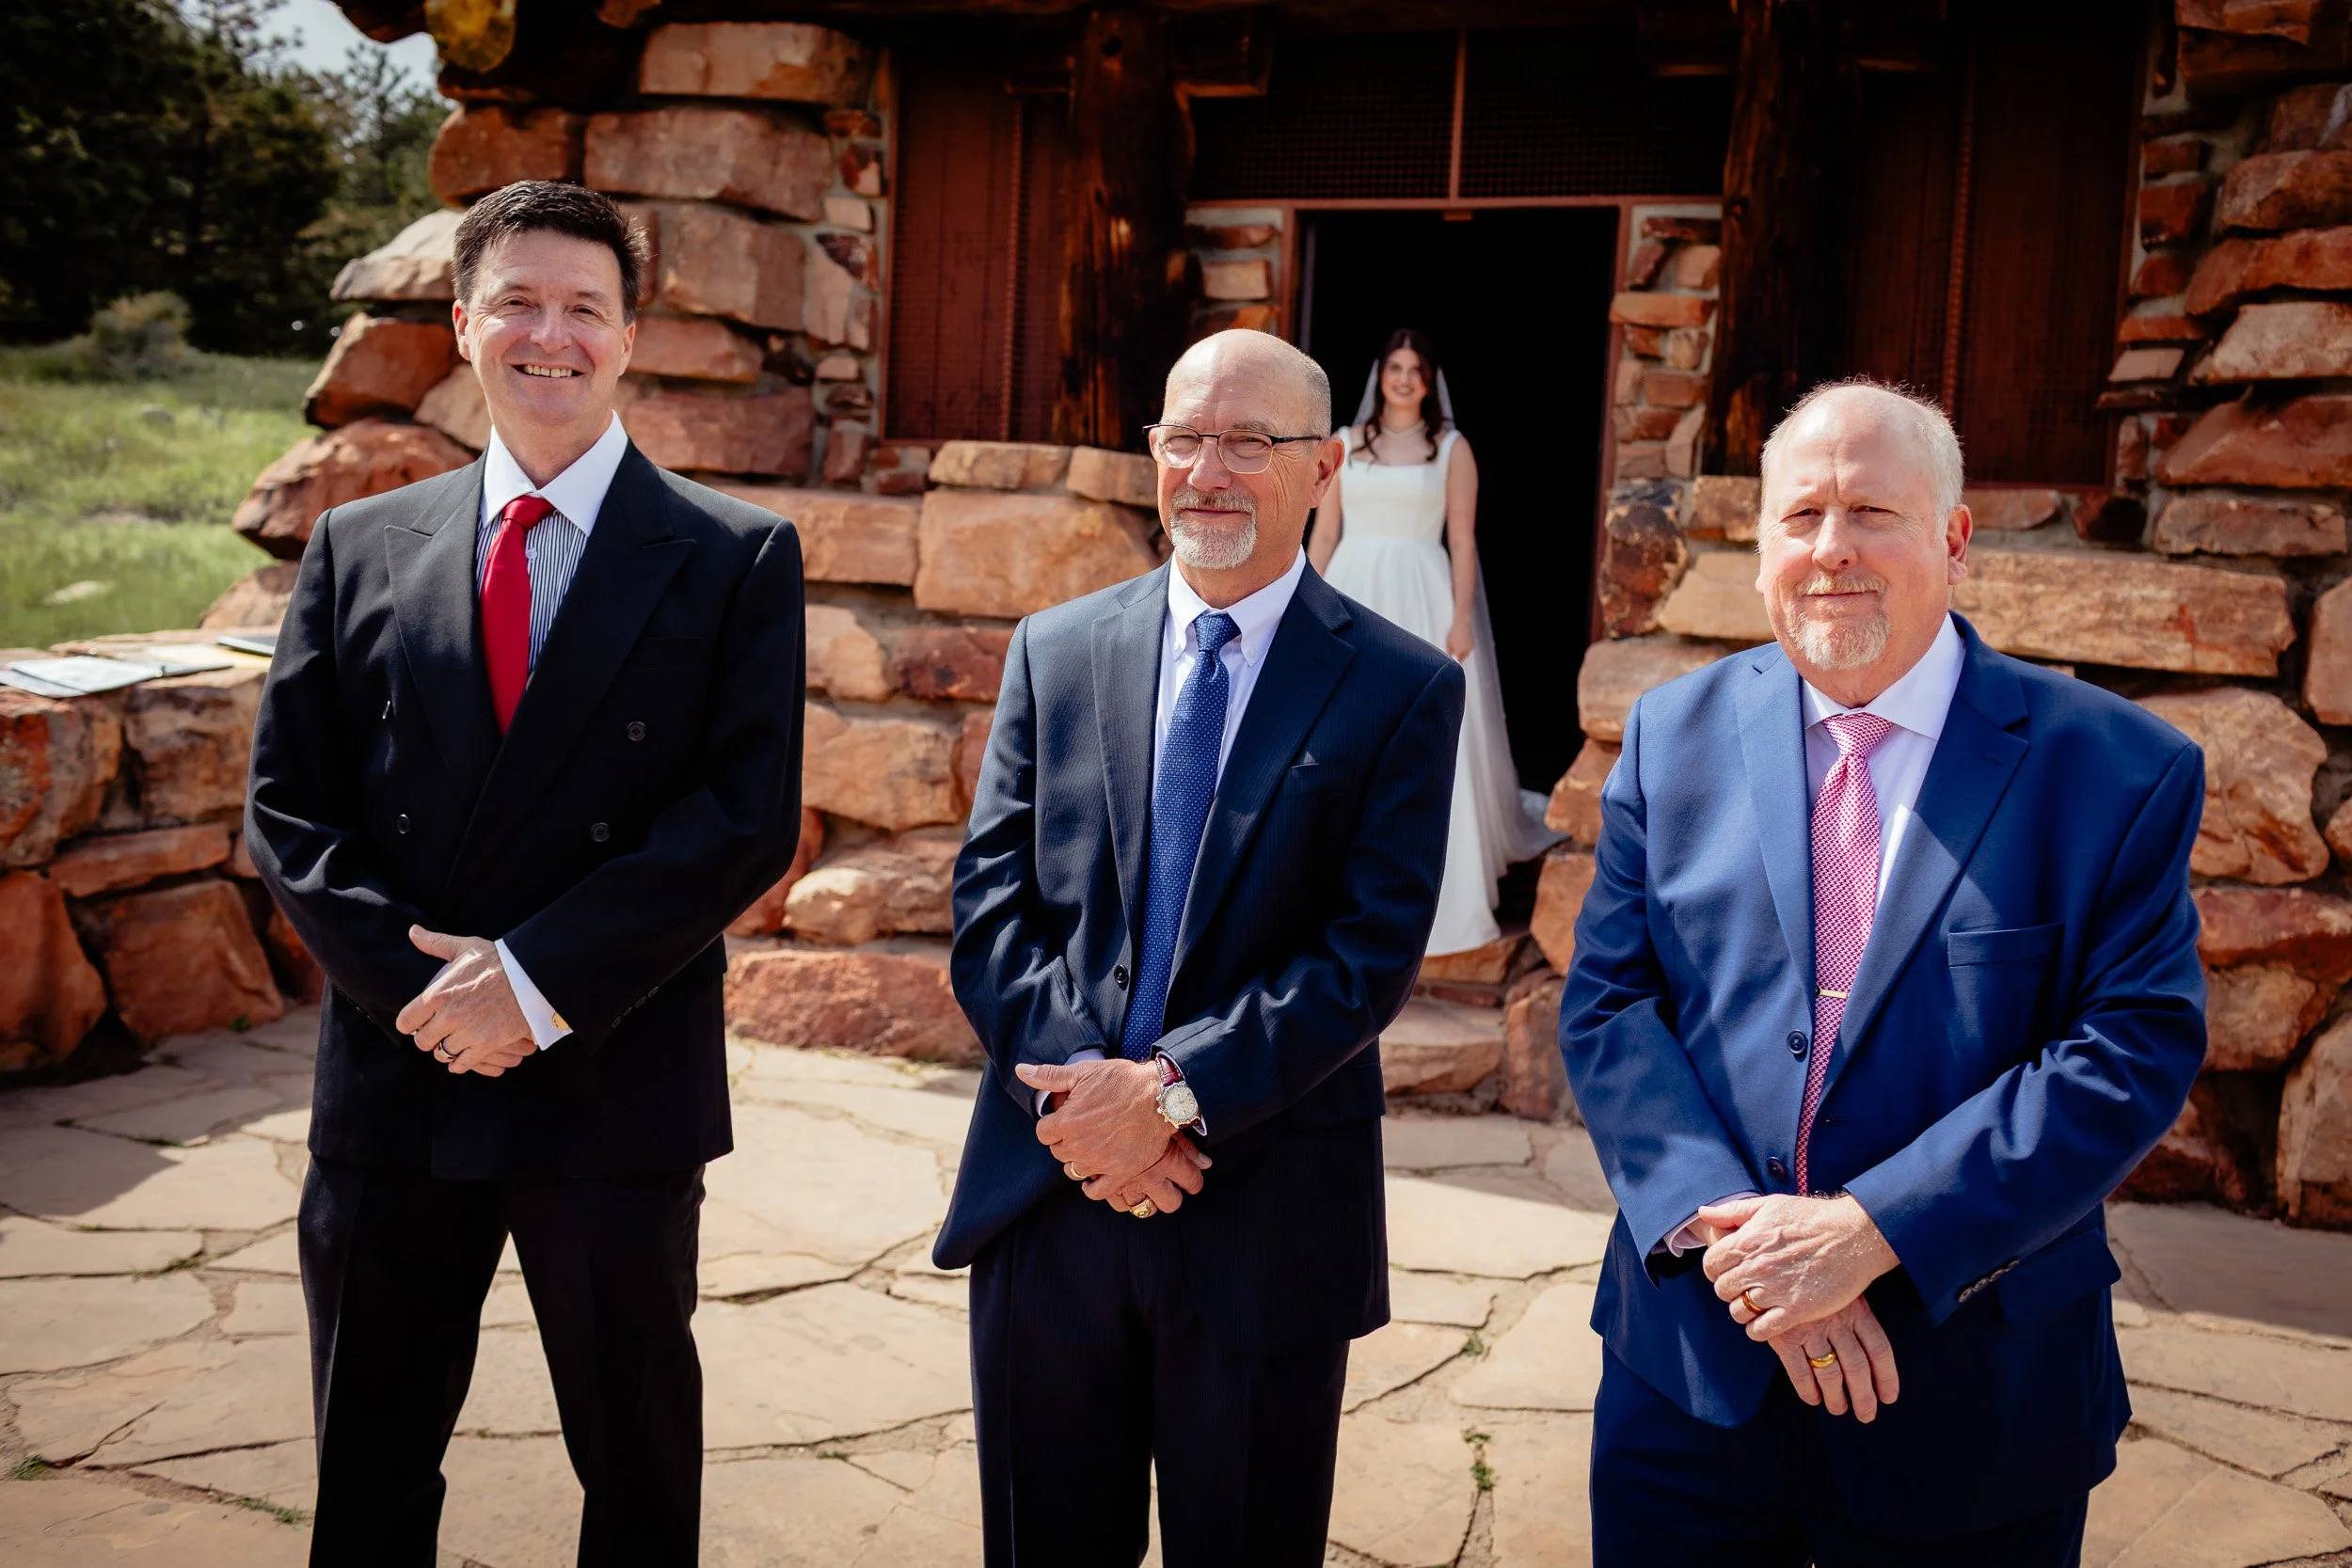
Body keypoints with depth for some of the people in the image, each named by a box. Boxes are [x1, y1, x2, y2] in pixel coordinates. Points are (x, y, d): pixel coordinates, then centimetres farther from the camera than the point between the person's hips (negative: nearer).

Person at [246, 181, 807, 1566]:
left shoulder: (736, 557, -2)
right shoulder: (360, 547, 7)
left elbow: (751, 818, -10)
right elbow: (289, 805, 3)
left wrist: (542, 979, -16)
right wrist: (416, 977, -11)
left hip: (619, 1086, -2)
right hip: (391, 1079, 3)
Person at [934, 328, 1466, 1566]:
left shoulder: (1402, 688, -2)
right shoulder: (1056, 651, 7)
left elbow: (1372, 951, -10)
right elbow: (990, 902, 1)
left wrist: (1176, 1089, -17)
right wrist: (1079, 1092, -13)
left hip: (1268, 1218, -2)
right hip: (1050, 1192, 3)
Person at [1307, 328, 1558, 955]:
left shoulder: (1451, 448, 2)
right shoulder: (1347, 444, 8)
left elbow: (1462, 541, -2)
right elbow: (1325, 533, 7)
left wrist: (1461, 619, -9)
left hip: (1421, 601, -2)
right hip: (1353, 597, 3)